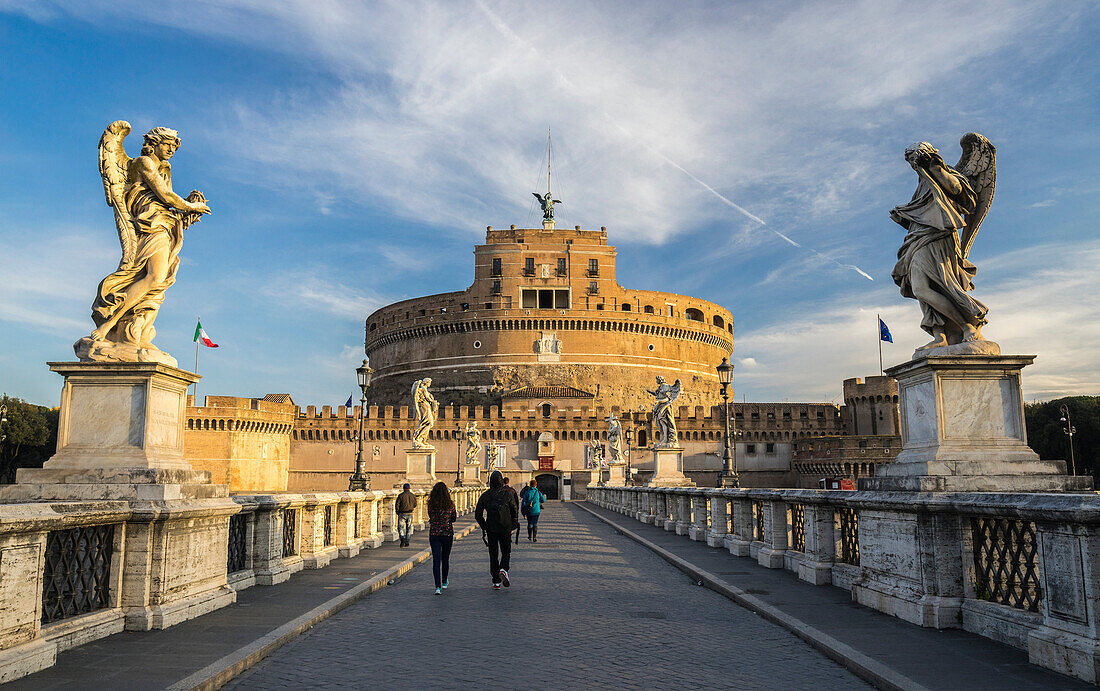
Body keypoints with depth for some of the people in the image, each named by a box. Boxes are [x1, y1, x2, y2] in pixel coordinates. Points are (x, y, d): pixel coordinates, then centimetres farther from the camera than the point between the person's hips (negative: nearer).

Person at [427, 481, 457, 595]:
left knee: (436, 560, -2)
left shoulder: (431, 504, -5)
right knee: (445, 558, 17)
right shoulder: (450, 503, -6)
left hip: (434, 533, 0)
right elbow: (454, 518, 4)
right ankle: (444, 582, 33)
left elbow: (430, 517, 9)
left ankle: (438, 586, -13)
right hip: (448, 533, 1)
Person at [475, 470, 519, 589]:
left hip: (491, 529, 1)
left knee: (493, 554, 8)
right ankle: (503, 569, -14)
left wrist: (484, 526, 12)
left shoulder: (485, 495, 0)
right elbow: (515, 511, -2)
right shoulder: (508, 494, -4)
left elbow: (478, 514, 3)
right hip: (505, 528, -1)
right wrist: (513, 526, 8)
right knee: (506, 551, 14)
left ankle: (496, 582, 7)